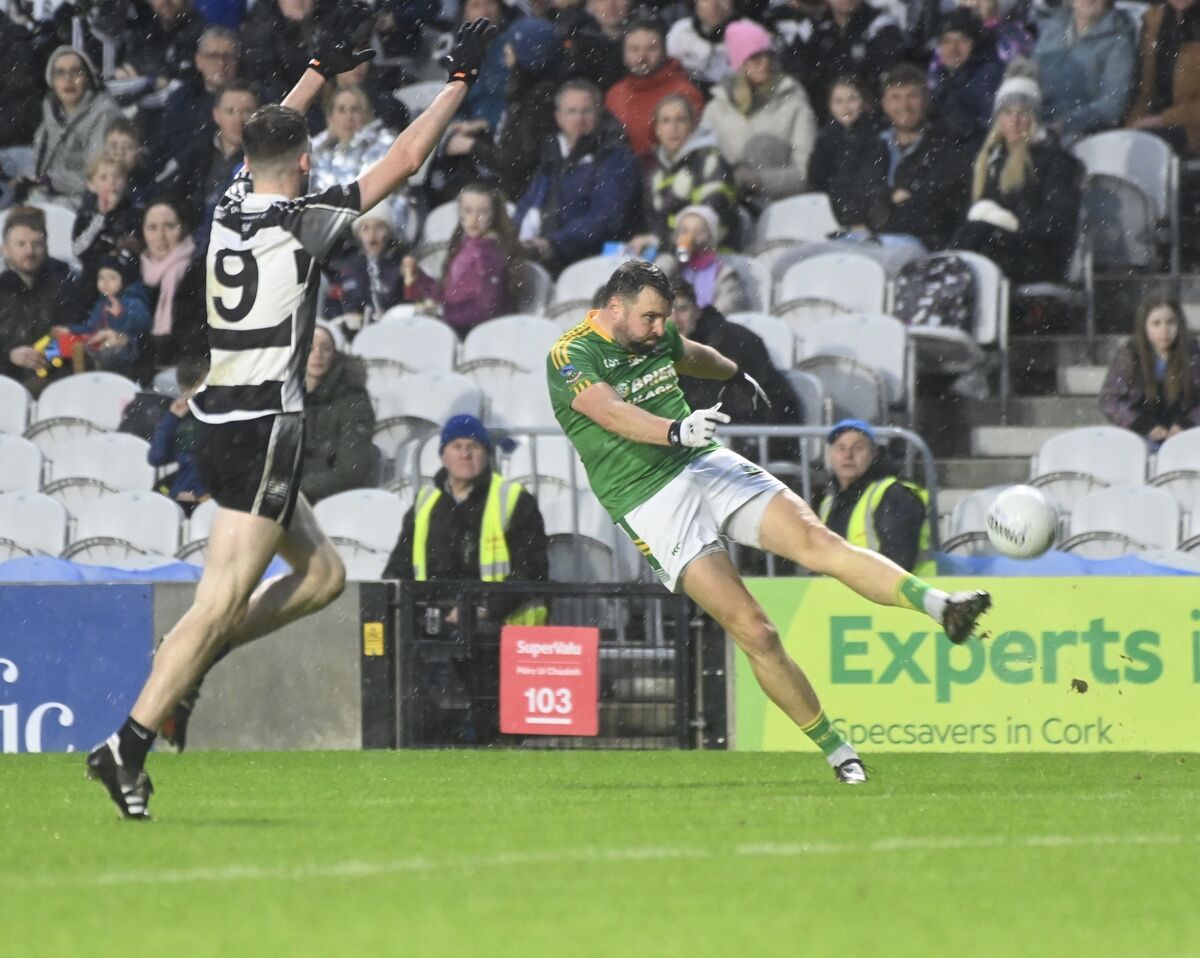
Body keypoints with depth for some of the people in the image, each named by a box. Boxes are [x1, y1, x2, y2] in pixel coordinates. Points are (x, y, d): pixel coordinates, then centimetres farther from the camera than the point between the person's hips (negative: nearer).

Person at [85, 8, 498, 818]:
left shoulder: (229, 210, 7)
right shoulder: (303, 224, -11)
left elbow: (269, 139, 28)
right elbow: (404, 161, -6)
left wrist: (325, 67, 35)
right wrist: (461, 80, 4)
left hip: (222, 426, 9)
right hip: (265, 430, -9)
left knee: (322, 575, 17)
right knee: (225, 599, -9)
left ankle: (186, 662, 8)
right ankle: (129, 745, -15)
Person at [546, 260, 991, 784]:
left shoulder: (657, 336, 12)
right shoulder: (570, 357, -10)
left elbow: (691, 355, 37)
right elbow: (612, 413, -29)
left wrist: (735, 375, 55)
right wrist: (676, 431, -45)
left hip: (708, 465, 6)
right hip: (651, 502, -6)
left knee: (816, 540, -20)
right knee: (754, 632, -13)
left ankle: (942, 606, -31)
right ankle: (838, 755, -6)